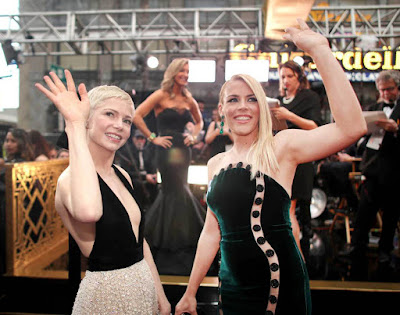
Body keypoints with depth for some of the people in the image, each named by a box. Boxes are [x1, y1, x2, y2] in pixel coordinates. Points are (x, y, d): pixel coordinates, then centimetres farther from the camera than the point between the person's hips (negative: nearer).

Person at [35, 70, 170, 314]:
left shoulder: (122, 176, 6)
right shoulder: (71, 178, -19)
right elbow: (88, 211, -43)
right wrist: (75, 124, -36)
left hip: (144, 286, 7)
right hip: (105, 292, -7)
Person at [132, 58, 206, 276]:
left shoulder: (188, 100, 12)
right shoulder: (161, 96, -4)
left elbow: (199, 121, 28)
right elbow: (137, 116, -10)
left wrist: (193, 136, 10)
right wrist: (153, 138, -10)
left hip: (183, 150, 6)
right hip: (167, 150, -6)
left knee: (169, 192, 11)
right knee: (180, 193, -7)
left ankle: (151, 234, 30)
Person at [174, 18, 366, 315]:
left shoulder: (281, 147, -9)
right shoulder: (216, 163, 6)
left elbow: (352, 127, -25)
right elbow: (212, 231, 12)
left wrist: (319, 48, -26)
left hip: (281, 287, -4)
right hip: (233, 288, 4)